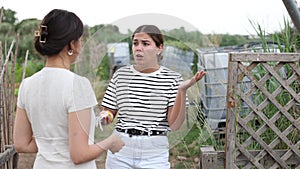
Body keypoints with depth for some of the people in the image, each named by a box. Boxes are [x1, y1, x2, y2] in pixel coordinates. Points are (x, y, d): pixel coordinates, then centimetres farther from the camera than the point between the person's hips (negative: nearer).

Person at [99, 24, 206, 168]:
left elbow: (174, 125, -10)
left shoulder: (172, 78, -3)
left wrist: (182, 90, -21)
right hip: (120, 150, 2)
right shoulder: (120, 75, 3)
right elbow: (107, 115, 9)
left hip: (155, 153, -2)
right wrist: (104, 117, -13)